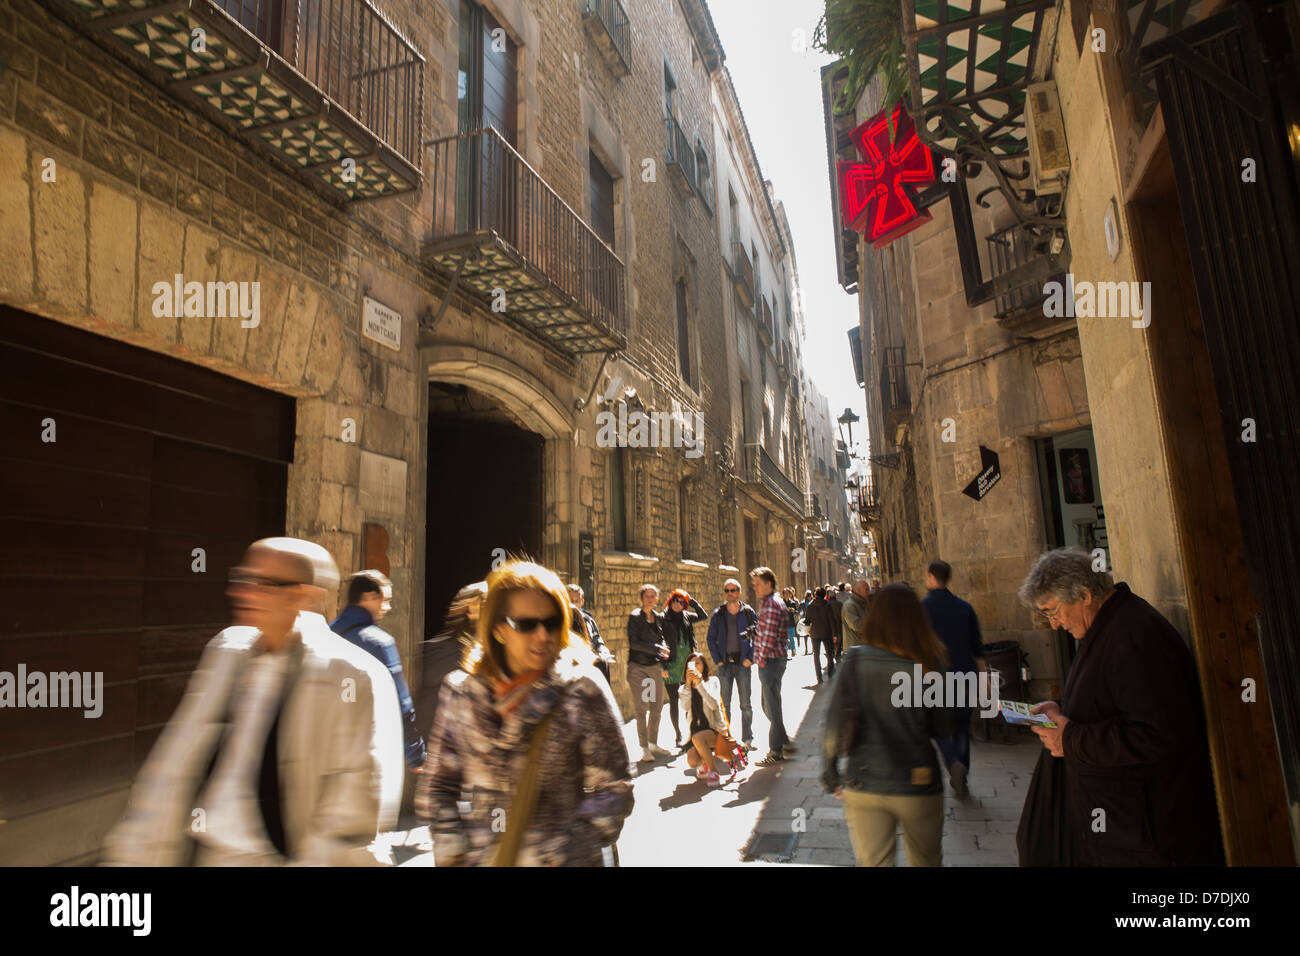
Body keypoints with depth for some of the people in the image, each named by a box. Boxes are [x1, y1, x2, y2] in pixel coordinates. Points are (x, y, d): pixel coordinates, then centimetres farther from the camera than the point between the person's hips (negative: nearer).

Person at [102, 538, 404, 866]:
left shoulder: (356, 677, -19)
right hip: (211, 855, 5)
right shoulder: (227, 649, 1)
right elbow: (176, 763, 5)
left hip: (284, 856, -5)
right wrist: (136, 855, 5)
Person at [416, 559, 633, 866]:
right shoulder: (461, 691, -4)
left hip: (556, 858, -2)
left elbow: (612, 788, -9)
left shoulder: (583, 690, -12)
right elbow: (438, 784, 5)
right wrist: (451, 853, -3)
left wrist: (565, 854, -14)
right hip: (479, 857, 3)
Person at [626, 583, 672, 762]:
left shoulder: (658, 617, 11)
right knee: (641, 709, -5)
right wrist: (656, 648, -15)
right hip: (638, 667, -5)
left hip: (655, 667, 6)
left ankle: (653, 744, 22)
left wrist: (663, 661, 5)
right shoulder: (635, 616, -6)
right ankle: (644, 749, 3)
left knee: (657, 707, 8)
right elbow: (634, 642, -13)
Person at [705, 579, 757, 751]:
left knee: (746, 704, 3)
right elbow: (710, 638, 7)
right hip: (725, 664, 1)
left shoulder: (748, 612, 0)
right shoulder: (718, 614, 2)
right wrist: (717, 659, -1)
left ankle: (747, 739, 14)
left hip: (743, 663, -1)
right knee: (724, 704, 7)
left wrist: (750, 658, -5)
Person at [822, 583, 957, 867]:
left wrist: (830, 769, 5)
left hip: (863, 786, 0)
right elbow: (943, 729, -4)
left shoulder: (855, 660, -9)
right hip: (919, 788, 1)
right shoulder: (928, 665, -10)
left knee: (872, 862, 12)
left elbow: (836, 720, -7)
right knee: (925, 861, 22)